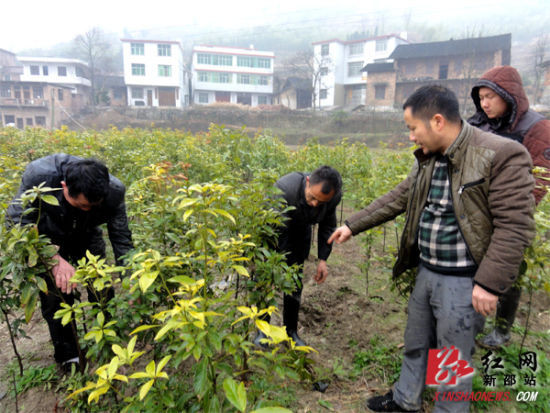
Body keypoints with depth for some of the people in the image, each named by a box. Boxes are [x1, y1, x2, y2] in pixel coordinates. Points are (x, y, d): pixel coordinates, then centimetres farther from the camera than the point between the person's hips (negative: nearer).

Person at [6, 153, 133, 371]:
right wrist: (55, 259, -39)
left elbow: (121, 239, -21)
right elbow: (17, 222, -27)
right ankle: (68, 356, 17)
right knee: (55, 297, -5)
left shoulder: (114, 191, -32)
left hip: (85, 237, 1)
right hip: (46, 240, -1)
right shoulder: (38, 176, -38)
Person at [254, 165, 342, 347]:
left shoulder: (334, 196, -24)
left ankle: (291, 331, 22)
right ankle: (262, 329, 16)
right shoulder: (283, 189, -41)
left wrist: (323, 259, -9)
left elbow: (327, 226, -6)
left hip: (300, 232, 4)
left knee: (295, 282, 5)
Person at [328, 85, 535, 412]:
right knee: (416, 345, 24)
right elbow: (399, 198, 12)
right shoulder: (428, 158, 4)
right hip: (426, 272, 7)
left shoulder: (502, 156, -18)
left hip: (464, 282, -7)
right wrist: (353, 226, 13)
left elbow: (515, 227, -18)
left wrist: (490, 284, -20)